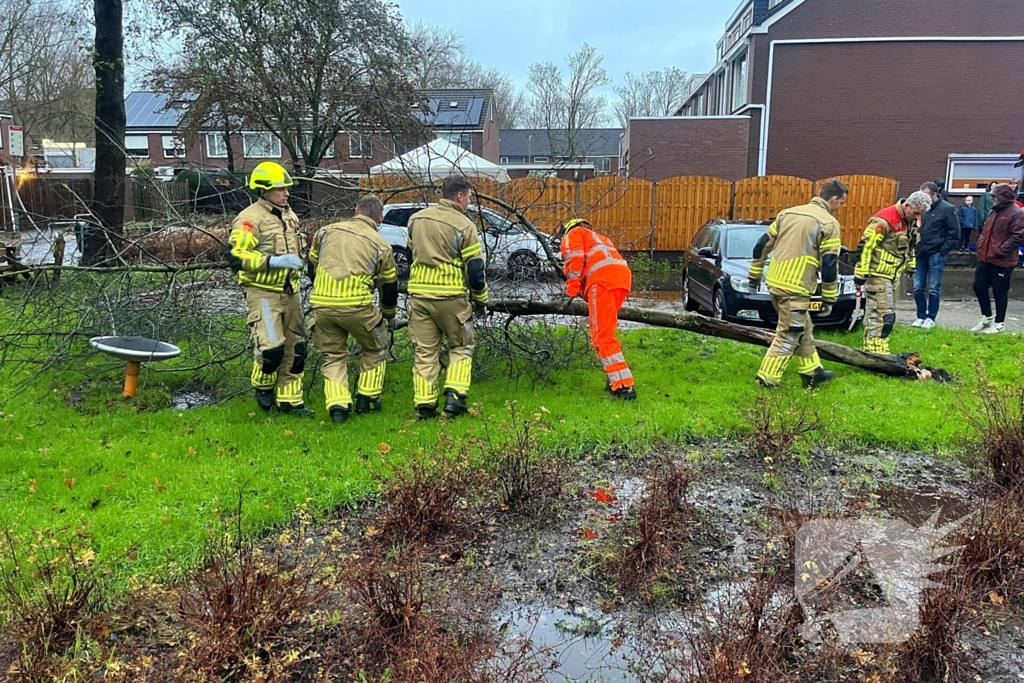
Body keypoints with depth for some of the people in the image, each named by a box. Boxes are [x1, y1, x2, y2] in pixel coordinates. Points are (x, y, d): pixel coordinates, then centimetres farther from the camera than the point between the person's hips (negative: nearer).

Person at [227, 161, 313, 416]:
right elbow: (236, 258, -21)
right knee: (272, 348, -15)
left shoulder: (289, 216, 13)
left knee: (295, 347, 8)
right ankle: (262, 386, 15)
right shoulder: (250, 219, -14)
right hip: (263, 293, -8)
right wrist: (274, 262, -25)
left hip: (289, 292, 8)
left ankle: (289, 399, 20)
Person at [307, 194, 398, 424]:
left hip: (321, 304, 3)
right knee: (375, 349, 22)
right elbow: (389, 287, 13)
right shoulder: (381, 245, 6)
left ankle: (337, 405, 7)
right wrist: (389, 316, 31)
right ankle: (366, 399, 25)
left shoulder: (326, 231, 13)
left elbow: (311, 266, 22)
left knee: (333, 356, 18)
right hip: (356, 306, -3)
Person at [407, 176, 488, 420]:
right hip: (450, 297, -4)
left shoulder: (416, 219, 10)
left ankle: (425, 406, 9)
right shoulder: (463, 225, -8)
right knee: (461, 347, 13)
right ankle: (454, 396, 2)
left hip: (418, 293, 5)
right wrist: (481, 301, 4)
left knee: (424, 352, 10)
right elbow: (475, 268, -7)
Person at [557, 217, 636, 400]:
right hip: (623, 275, 8)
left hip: (603, 277, -8)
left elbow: (575, 259, 1)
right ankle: (616, 378, 14)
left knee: (603, 336, -10)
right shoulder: (599, 238, 42)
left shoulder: (573, 234, 20)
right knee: (602, 333, 18)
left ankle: (623, 385, -18)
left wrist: (572, 290, -1)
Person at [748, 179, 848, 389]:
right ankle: (766, 381, -1)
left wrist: (754, 275, 21)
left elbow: (762, 245, 15)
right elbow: (830, 266, -8)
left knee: (803, 330, 21)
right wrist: (829, 299, 0)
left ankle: (812, 373, 30)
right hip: (795, 288, -8)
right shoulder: (829, 224, -6)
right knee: (788, 336, 0)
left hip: (775, 282, 8)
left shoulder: (788, 213, 14)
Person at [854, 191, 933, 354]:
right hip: (877, 274, -9)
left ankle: (871, 350, 20)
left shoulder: (911, 221, 8)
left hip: (892, 274, 9)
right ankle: (877, 352, -10)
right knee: (882, 315, -12)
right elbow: (865, 246, -21)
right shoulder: (885, 220, -21)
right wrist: (861, 273, -21)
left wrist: (911, 265, 25)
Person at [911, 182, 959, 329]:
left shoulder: (947, 209, -8)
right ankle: (921, 316, 17)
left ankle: (931, 318, 12)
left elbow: (954, 234, -6)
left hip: (935, 255, -4)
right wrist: (915, 248, 5)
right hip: (920, 254, 4)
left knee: (934, 289, 3)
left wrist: (942, 252, -9)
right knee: (918, 287, 6)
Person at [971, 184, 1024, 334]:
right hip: (985, 259, 8)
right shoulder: (996, 211, 15)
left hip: (1002, 262, -8)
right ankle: (987, 318, 27)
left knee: (999, 292, 2)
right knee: (979, 287, 10)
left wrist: (1000, 251, -22)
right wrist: (981, 247, 11)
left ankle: (999, 323, 15)